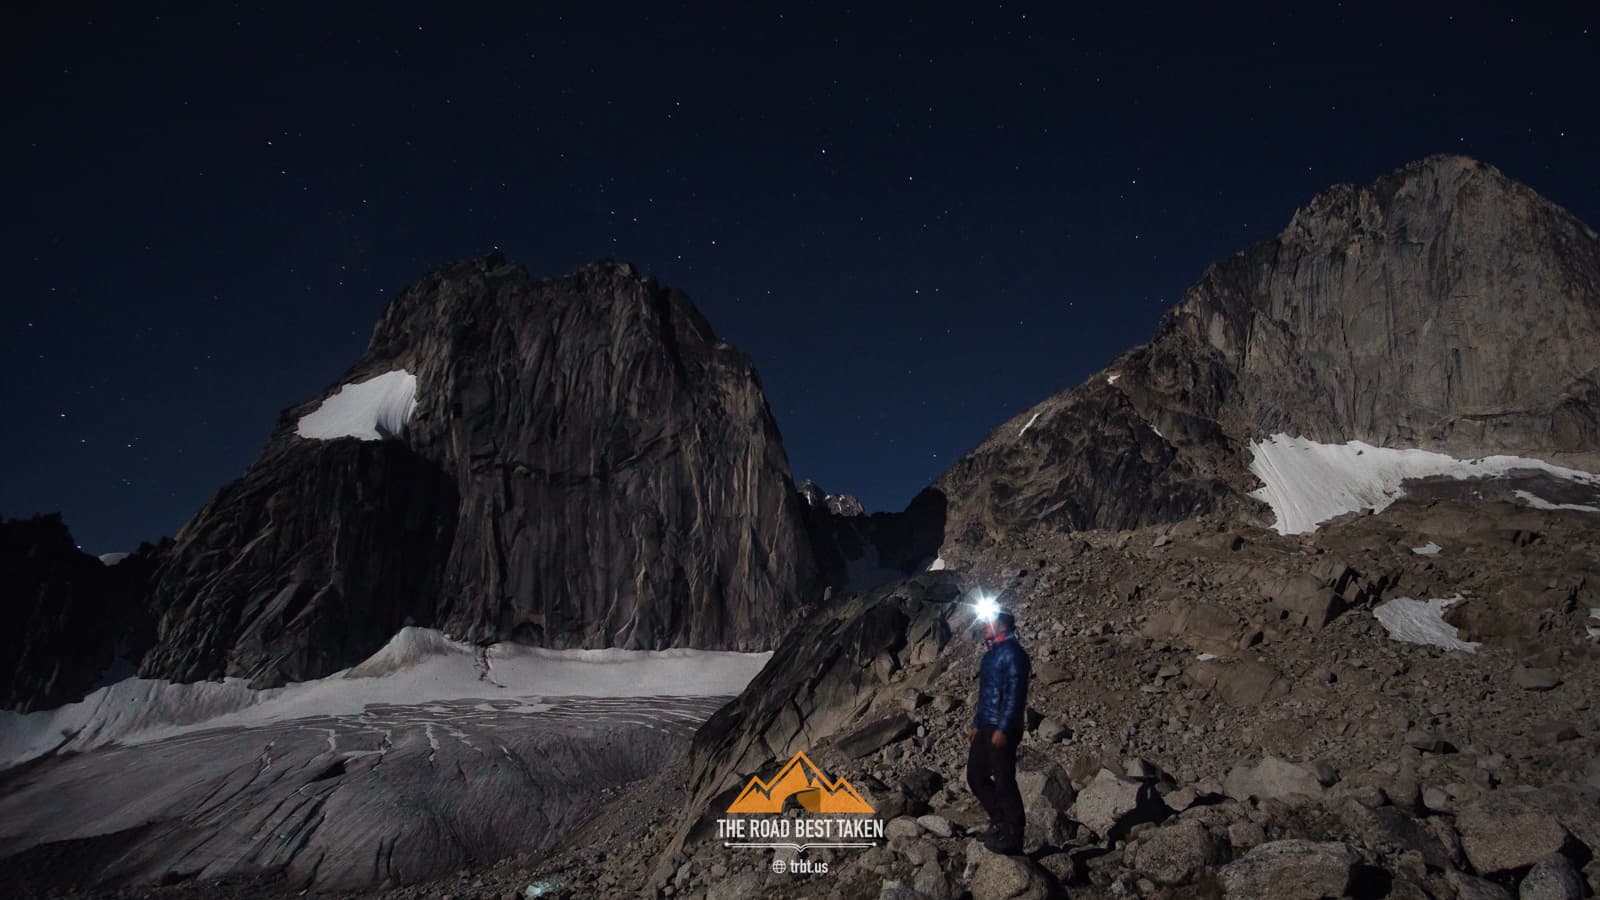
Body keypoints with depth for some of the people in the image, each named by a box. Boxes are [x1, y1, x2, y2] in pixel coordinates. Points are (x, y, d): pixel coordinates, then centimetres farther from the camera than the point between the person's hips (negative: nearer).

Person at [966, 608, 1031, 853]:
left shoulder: (1012, 652, -11)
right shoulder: (991, 655, 17)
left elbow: (1015, 693, -18)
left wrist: (1003, 728, -22)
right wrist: (976, 724, 19)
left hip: (1001, 729, -9)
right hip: (985, 728, 9)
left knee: (1004, 781, -3)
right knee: (976, 775, 13)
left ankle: (1013, 835, 7)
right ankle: (999, 821, 24)